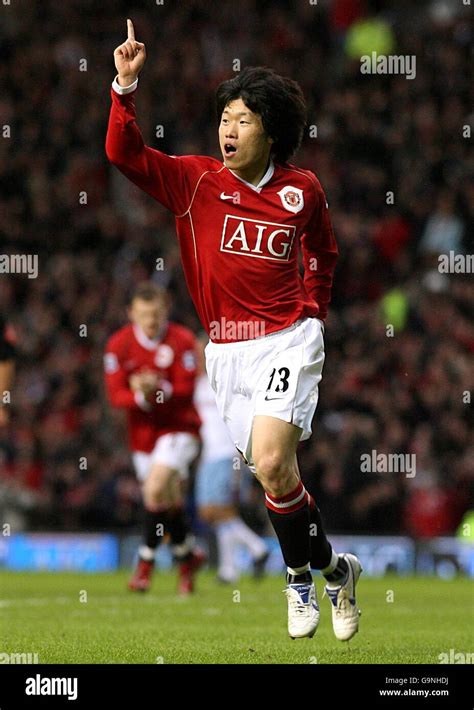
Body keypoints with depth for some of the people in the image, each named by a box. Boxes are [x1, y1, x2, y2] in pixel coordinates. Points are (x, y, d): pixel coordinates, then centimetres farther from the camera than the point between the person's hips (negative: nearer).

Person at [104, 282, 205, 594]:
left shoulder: (182, 341, -10)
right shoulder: (118, 345, -4)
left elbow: (186, 390, -13)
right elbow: (115, 394, -7)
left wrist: (159, 390, -33)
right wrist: (141, 397, -27)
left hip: (179, 426, -4)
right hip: (143, 430, 4)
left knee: (155, 489, -22)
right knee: (169, 501, 7)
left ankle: (147, 559, -9)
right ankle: (188, 554, 31)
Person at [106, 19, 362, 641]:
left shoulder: (302, 191, 1)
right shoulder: (195, 181, -1)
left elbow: (323, 252, 20)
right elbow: (125, 153, -12)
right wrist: (126, 85, -22)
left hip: (287, 342, -3)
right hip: (226, 350, 3)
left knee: (271, 462, -21)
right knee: (273, 473, 7)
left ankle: (301, 578, -1)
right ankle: (332, 569, 29)